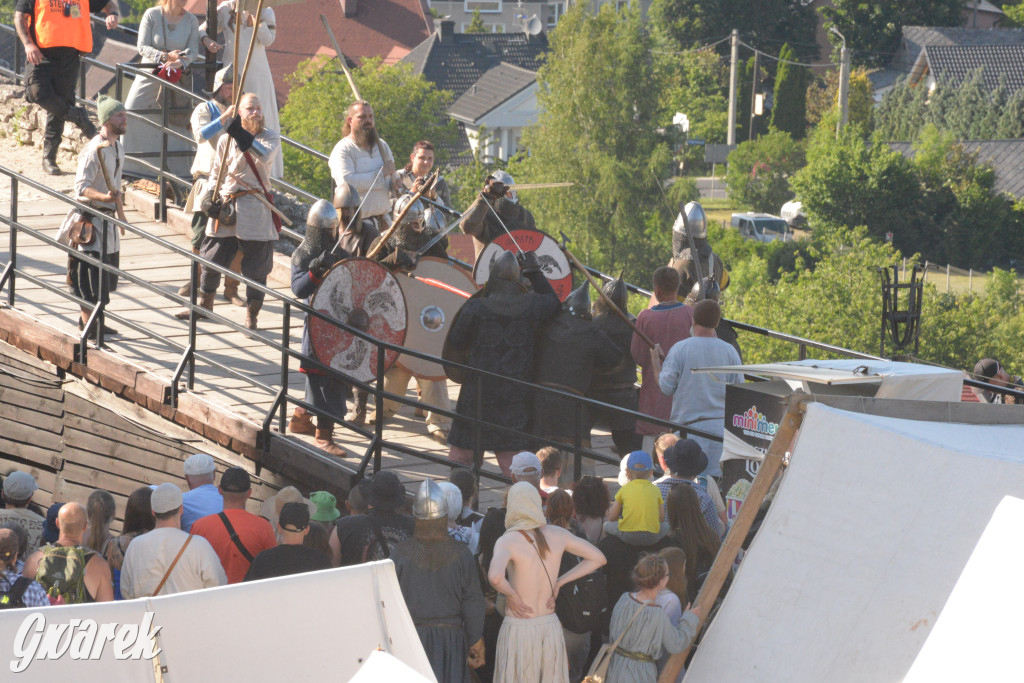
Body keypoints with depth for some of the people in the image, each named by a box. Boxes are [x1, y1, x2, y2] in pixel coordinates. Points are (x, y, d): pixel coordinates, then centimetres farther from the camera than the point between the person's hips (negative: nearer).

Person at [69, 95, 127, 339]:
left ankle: (92, 320, 24)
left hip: (108, 218, 9)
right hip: (92, 218, -9)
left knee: (107, 273, 13)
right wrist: (104, 197, -41)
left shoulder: (117, 148, 11)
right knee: (91, 271, -5)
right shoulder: (94, 150, -18)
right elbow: (81, 186, -25)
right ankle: (88, 324, 2)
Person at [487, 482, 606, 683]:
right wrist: (559, 582, 7)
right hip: (551, 626, 5)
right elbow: (598, 558, 10)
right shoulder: (557, 534, 1)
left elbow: (495, 577, -33)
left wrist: (512, 595, -13)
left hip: (518, 629, -4)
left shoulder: (508, 541, -14)